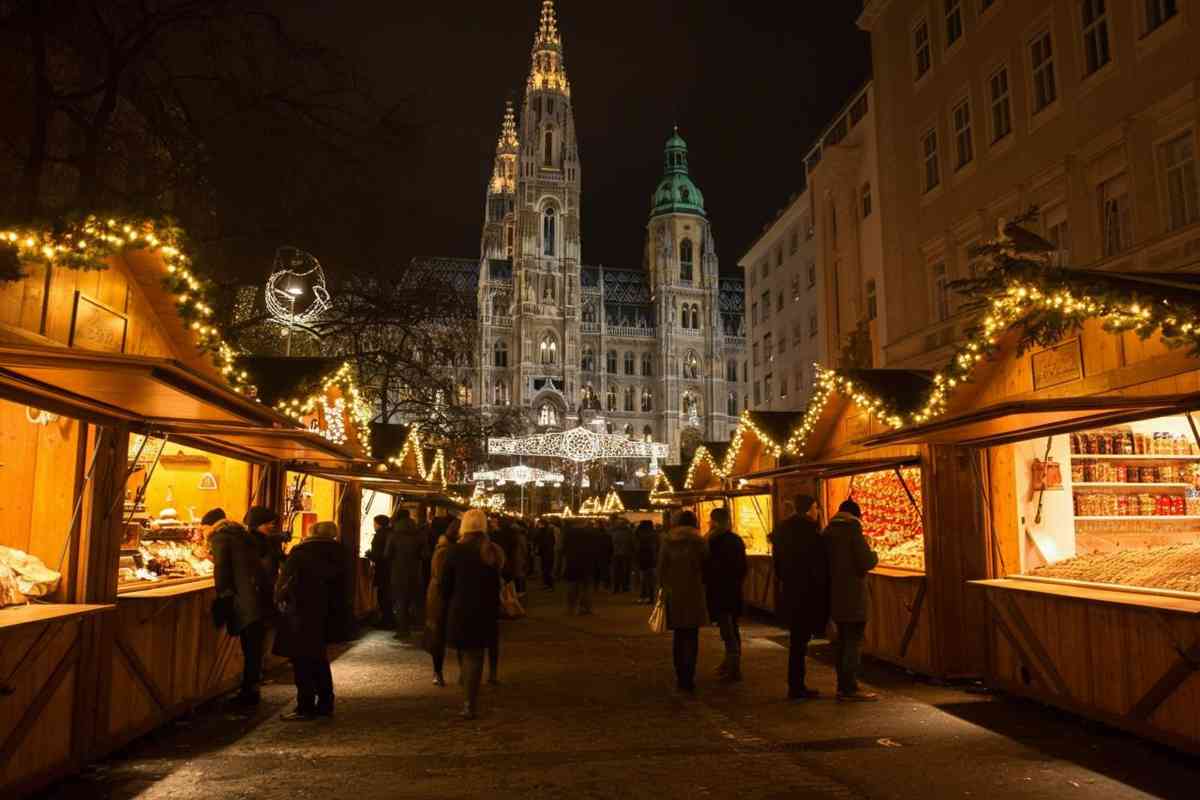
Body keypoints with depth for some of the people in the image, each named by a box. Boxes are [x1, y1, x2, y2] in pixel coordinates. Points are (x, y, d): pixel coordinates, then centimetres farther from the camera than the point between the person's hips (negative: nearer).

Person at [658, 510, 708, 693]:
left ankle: (680, 676, 19)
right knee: (692, 638, 3)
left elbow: (661, 569, 3)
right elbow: (705, 568, -1)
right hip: (694, 594, -2)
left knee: (679, 636, 15)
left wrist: (664, 589, 13)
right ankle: (688, 679, -3)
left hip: (674, 595, 3)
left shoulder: (667, 542, 1)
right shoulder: (698, 542, -5)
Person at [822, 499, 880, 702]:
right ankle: (850, 688, -3)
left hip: (836, 595, 8)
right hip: (852, 596, -8)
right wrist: (874, 555, 3)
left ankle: (843, 685, 21)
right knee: (854, 641, -4)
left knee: (843, 640, 16)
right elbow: (866, 562, -19)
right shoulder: (853, 531, -13)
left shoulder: (827, 532, 10)